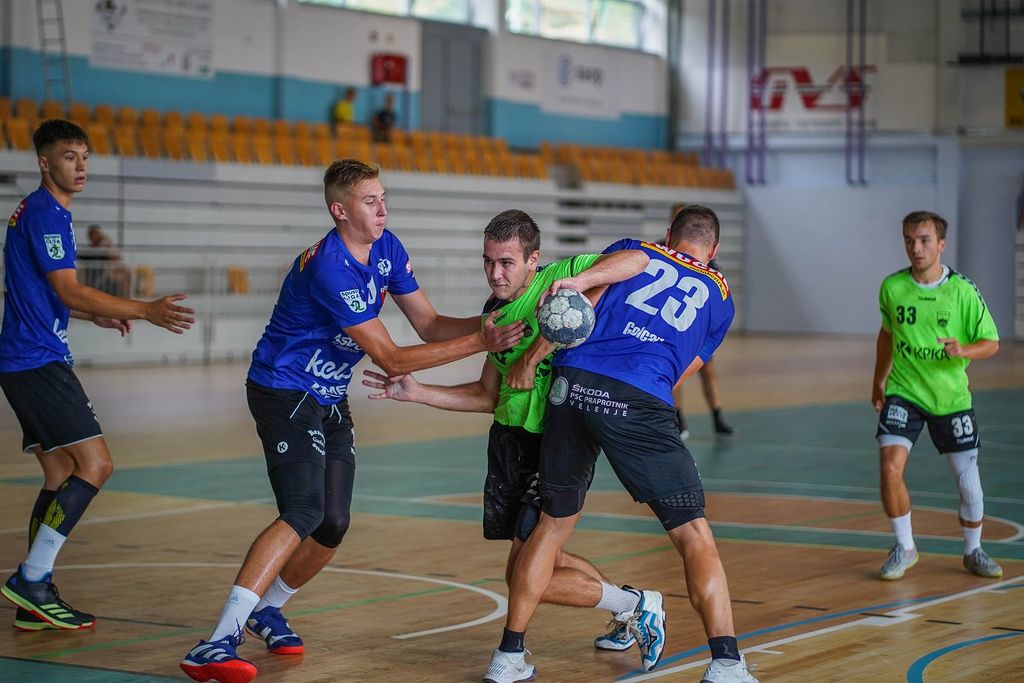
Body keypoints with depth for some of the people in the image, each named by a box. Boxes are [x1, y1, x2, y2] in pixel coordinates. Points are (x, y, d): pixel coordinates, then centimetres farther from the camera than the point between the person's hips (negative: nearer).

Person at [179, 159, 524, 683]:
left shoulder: (387, 249, 0)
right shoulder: (330, 269, -27)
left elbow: (429, 325, 5)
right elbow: (391, 359, -26)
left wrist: (484, 324, -14)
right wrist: (478, 343, -28)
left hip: (329, 401, 9)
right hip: (284, 393, -9)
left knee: (332, 527, 7)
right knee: (303, 513, -25)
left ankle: (266, 609, 34)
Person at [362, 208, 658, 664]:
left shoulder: (559, 276, -11)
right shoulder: (495, 310, 9)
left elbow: (637, 260, -22)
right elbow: (488, 396, 15)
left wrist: (579, 281, -35)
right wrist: (416, 393, 10)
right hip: (510, 437, 8)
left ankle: (635, 606, 9)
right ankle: (624, 605, 40)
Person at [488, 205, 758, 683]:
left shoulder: (633, 251, 23)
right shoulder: (719, 298, 25)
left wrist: (533, 356, 9)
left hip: (572, 384, 2)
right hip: (640, 401, -2)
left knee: (553, 524, 18)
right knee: (695, 536, 5)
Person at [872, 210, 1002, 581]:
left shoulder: (963, 291, -11)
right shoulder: (892, 287, -4)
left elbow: (991, 343, -6)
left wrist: (963, 350, -26)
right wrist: (879, 380, 17)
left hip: (951, 397, -1)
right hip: (903, 393, 1)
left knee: (968, 480, 5)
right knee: (890, 467, -17)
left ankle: (973, 551, 29)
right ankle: (904, 547, 3)